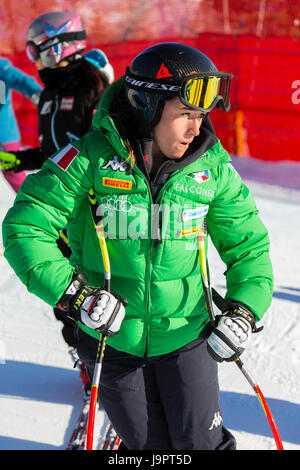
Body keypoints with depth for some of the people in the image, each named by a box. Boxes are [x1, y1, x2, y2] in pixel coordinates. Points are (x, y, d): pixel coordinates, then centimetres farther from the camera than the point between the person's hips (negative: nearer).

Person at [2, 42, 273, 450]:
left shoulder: (212, 165, -7)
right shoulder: (91, 159, -16)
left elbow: (247, 242, 4)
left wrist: (245, 310, -10)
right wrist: (74, 294, -24)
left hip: (184, 335, 1)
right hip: (112, 338, -1)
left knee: (200, 443, 5)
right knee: (149, 445, 11)